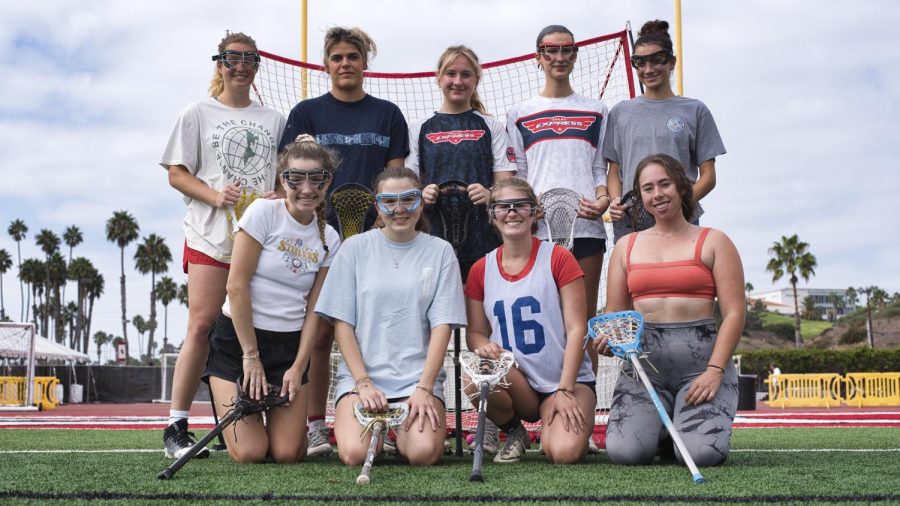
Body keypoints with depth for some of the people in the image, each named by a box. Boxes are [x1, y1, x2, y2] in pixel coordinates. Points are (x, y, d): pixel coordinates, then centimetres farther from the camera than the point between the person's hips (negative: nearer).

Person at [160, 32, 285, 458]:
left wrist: (277, 197, -5)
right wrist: (216, 196, -13)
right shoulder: (198, 114, 11)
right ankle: (176, 426, -6)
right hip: (210, 236, -3)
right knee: (201, 325, -11)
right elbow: (177, 174, 5)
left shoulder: (274, 120, 19)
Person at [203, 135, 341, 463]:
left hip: (290, 345, 4)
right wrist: (250, 356, -11)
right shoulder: (263, 213, -10)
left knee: (287, 454, -6)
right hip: (237, 337, -3)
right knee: (249, 453, -10)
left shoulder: (329, 239, 4)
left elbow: (314, 309, 4)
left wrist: (298, 367, -5)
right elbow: (237, 286, -12)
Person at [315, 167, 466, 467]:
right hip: (360, 376, 0)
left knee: (423, 453, -25)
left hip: (419, 377, 0)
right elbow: (343, 324, 2)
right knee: (355, 454, -23)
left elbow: (442, 326, 0)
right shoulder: (355, 248, 4)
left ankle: (408, 427, 10)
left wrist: (424, 388, -11)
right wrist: (364, 383, -9)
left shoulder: (440, 252, 5)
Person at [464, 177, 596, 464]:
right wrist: (484, 346, -15)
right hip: (519, 383, 3)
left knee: (565, 452, -30)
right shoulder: (480, 271, 6)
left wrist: (565, 390, -15)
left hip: (568, 380, -3)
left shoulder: (558, 259, -5)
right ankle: (514, 434, 0)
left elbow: (576, 329, -7)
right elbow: (475, 332, 11)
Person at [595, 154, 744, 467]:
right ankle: (660, 426, 16)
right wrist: (608, 341, -7)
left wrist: (715, 370, -13)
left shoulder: (713, 242, 7)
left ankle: (687, 424, 14)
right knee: (625, 451, -20)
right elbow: (613, 316, 17)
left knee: (702, 453, -24)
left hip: (701, 358, -2)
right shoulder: (626, 247, 17)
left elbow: (734, 313, -1)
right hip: (643, 360, 3)